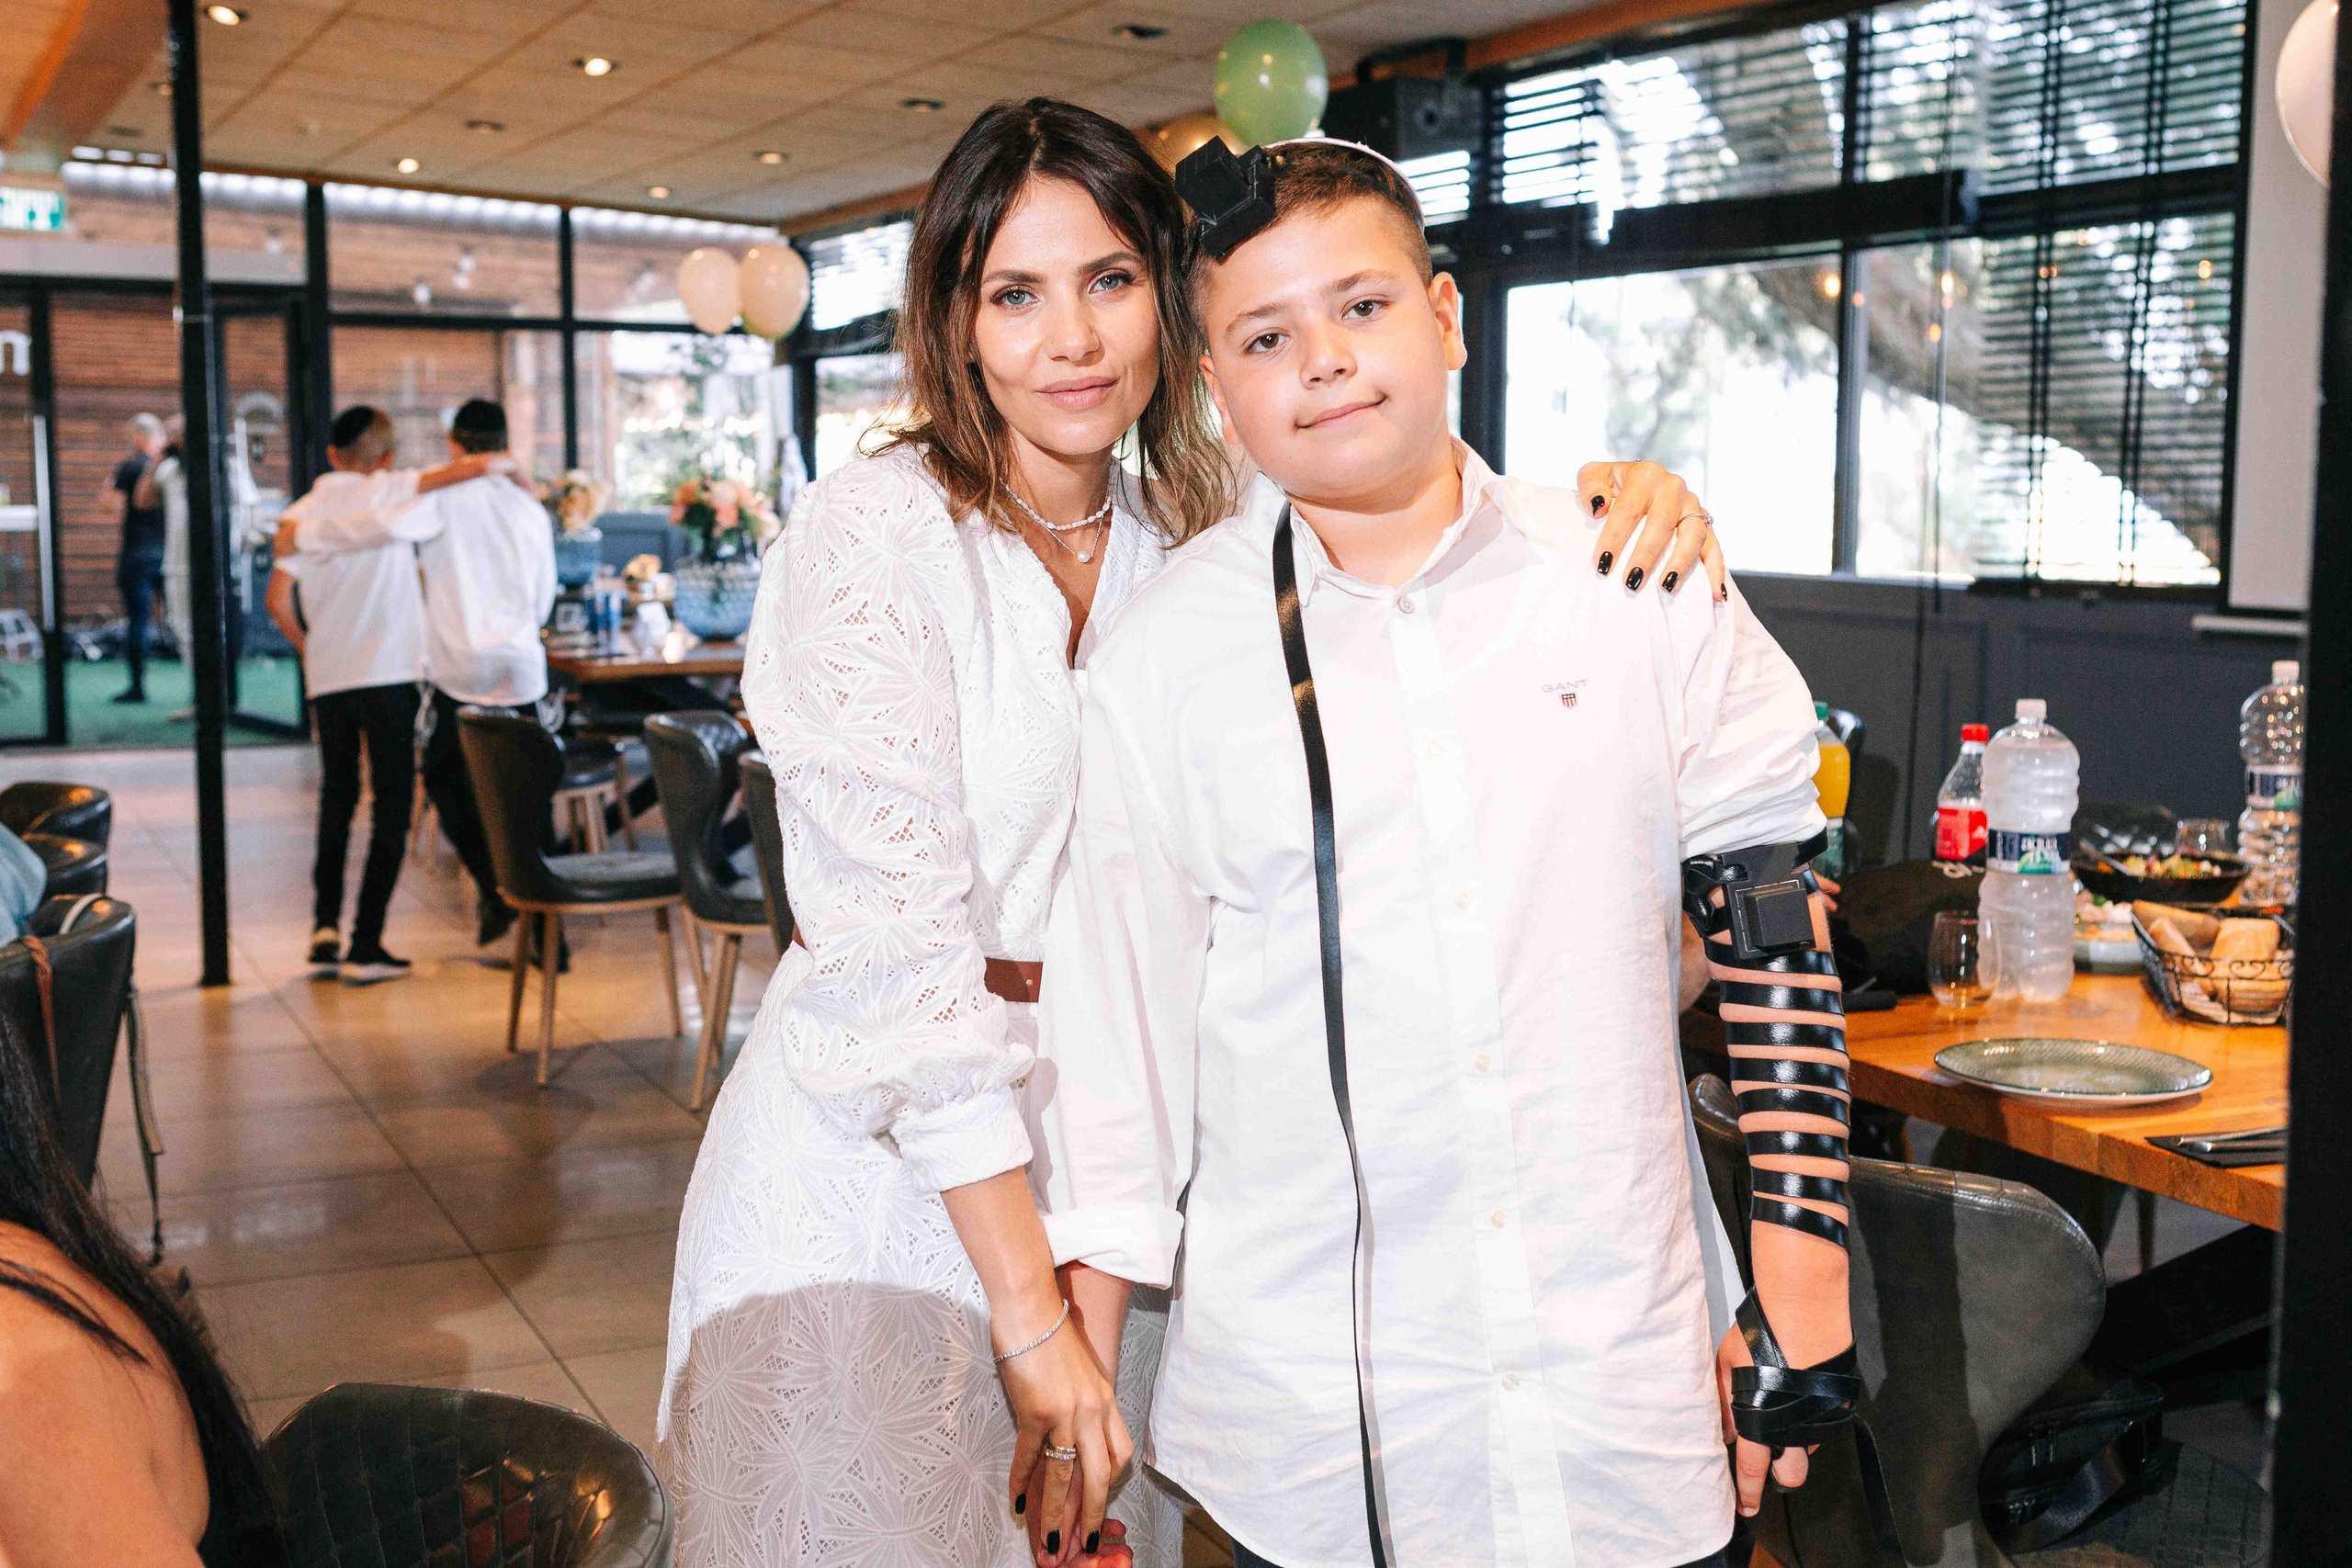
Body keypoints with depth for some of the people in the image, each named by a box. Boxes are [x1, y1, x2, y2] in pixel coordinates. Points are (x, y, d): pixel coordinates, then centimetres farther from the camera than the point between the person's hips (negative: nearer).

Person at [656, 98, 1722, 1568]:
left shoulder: (1190, 537, 4)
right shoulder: (869, 537, -14)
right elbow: (893, 950, -20)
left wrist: (1621, 505, -16)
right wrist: (1030, 1310, -21)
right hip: (878, 1187, -5)